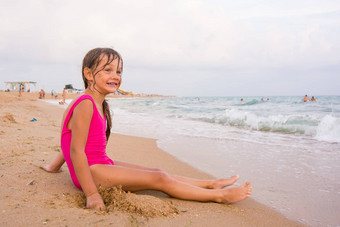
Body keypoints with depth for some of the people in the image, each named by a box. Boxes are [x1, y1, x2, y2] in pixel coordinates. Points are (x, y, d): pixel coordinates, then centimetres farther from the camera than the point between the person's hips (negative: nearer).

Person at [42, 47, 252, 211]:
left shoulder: (99, 105, 11)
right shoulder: (86, 104, -20)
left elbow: (73, 142, 20)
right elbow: (76, 151, -24)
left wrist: (55, 166, 29)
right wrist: (92, 194, -24)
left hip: (102, 165, 9)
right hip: (92, 171, -9)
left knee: (157, 172, 9)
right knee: (160, 179, -10)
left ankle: (210, 184, 19)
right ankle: (219, 196, -2)